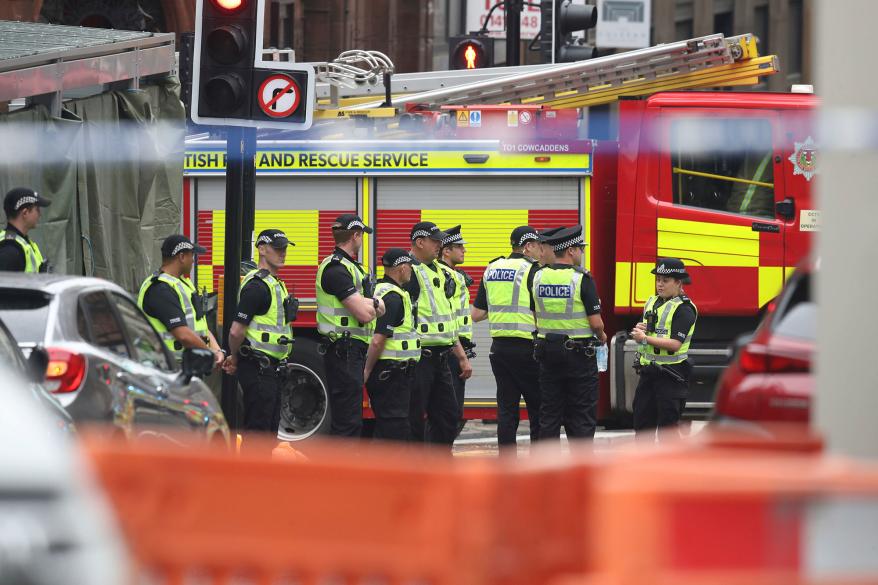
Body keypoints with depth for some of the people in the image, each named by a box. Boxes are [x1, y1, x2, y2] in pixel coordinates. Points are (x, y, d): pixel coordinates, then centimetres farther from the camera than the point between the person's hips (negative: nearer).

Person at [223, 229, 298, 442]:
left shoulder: (275, 284, 17)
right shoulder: (257, 285, -17)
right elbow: (236, 331, -20)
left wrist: (235, 358, 14)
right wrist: (235, 359, -4)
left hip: (271, 368, 10)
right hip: (258, 369, -10)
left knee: (269, 429, 14)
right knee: (256, 426, -8)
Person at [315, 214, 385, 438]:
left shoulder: (351, 267, 18)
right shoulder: (337, 269, -16)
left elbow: (381, 309, 17)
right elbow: (364, 313, -20)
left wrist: (368, 303, -5)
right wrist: (374, 304, 1)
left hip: (353, 353, 10)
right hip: (343, 352, -10)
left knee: (352, 421, 14)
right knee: (346, 421, -10)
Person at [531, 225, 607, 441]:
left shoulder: (538, 277, 3)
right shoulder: (582, 279, -13)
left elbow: (533, 317, 7)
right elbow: (596, 322, -13)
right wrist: (602, 336, 7)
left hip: (547, 349, 5)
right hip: (579, 351, -5)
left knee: (549, 414, 8)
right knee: (582, 415, 1)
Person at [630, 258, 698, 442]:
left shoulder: (684, 308, -11)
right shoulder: (652, 302, 14)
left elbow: (675, 344, -20)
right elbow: (642, 335, 23)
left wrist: (646, 338, -21)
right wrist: (639, 330, -1)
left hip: (670, 375, -8)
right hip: (649, 371, 8)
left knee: (667, 426, -4)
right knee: (642, 422, 10)